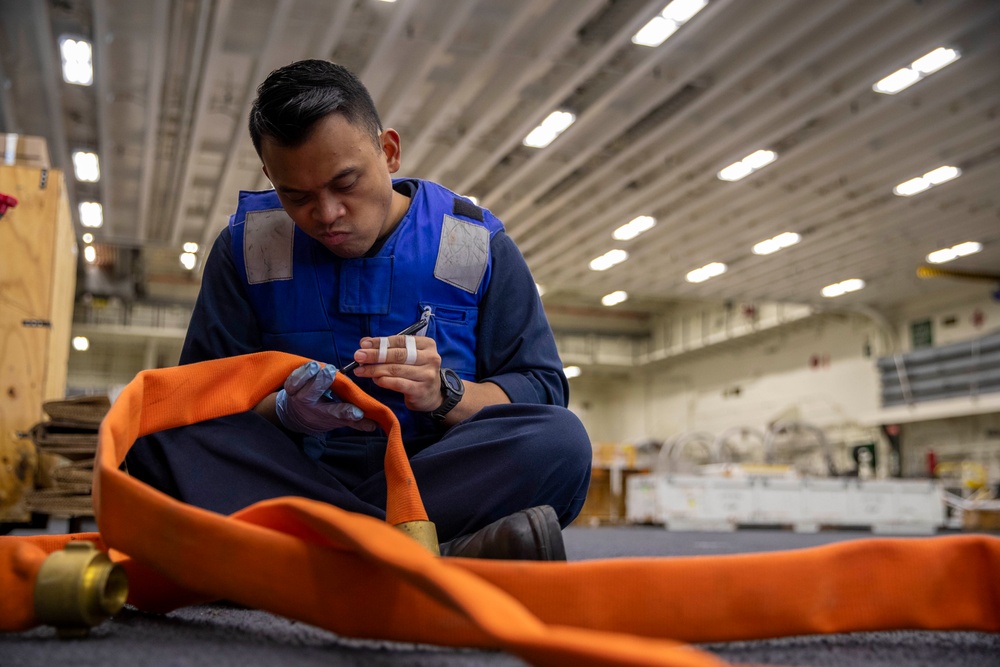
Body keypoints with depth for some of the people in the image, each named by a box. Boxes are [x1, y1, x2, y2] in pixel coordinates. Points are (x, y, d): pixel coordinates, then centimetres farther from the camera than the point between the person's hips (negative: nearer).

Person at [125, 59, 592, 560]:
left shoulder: (474, 245, 3)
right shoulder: (247, 245, 6)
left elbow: (543, 391, 2)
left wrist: (445, 394, -18)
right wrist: (282, 412, -19)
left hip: (436, 470, -1)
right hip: (296, 473, 2)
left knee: (560, 440, -29)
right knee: (156, 435, -28)